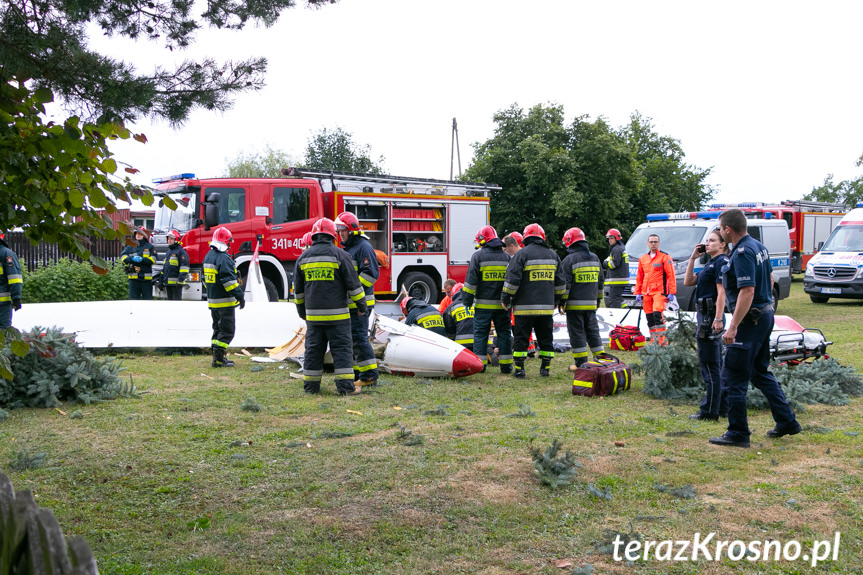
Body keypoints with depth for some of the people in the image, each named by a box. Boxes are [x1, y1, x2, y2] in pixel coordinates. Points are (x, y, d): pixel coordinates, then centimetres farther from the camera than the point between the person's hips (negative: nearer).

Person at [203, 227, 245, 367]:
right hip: (225, 302, -9)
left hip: (212, 301, 9)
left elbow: (205, 279, 21)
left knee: (218, 329, 17)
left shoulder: (208, 256, 13)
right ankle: (218, 359, -5)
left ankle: (217, 357, 19)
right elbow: (229, 281, -23)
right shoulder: (224, 258, -18)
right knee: (227, 330, -3)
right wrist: (240, 296, -19)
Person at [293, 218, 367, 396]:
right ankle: (345, 386, -2)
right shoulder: (339, 255, -6)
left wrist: (302, 312, 26)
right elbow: (353, 284, -5)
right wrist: (361, 305, 8)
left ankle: (311, 385, 14)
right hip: (336, 314, -4)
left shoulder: (303, 257, 7)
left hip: (313, 314, 4)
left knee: (313, 349, 10)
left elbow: (298, 290, 15)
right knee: (342, 348, 0)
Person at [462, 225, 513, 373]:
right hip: (502, 304, 3)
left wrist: (467, 300, -2)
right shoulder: (506, 257, 8)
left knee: (480, 333, 4)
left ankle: (480, 364, 3)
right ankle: (506, 365, 10)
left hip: (483, 304, -3)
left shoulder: (478, 256, -5)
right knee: (504, 333, 9)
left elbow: (471, 280, -8)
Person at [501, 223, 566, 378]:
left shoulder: (522, 254, -6)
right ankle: (545, 368, 14)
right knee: (546, 338, 12)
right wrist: (557, 300, 26)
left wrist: (505, 298, -1)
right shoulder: (552, 254, 11)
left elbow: (512, 280, -11)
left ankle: (519, 369, 1)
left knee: (521, 338, 2)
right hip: (547, 306, 4)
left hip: (525, 306, -4)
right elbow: (560, 282, 16)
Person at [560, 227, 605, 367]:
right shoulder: (595, 258, 12)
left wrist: (562, 302, -6)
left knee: (577, 334, -1)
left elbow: (565, 283, -12)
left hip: (575, 304, -6)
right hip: (591, 304, 6)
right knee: (593, 331, 14)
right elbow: (600, 281, 18)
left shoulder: (569, 260, -9)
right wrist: (598, 300, 25)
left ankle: (581, 364, -1)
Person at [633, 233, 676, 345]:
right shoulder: (642, 259, 16)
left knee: (657, 314, -18)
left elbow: (671, 276, -4)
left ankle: (662, 341, -16)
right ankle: (654, 341, 15)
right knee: (649, 317, 6)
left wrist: (671, 293, -9)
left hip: (659, 292, -6)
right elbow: (639, 277, 21)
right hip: (646, 293, 6)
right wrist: (637, 293, 15)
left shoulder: (665, 257, 0)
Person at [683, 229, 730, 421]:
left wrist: (718, 319, -25)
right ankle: (722, 407, 22)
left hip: (711, 317, -11)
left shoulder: (722, 262, -11)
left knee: (709, 366, -6)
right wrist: (693, 258, 10)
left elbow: (722, 292, -19)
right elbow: (688, 281, 17)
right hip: (705, 316, 11)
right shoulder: (710, 264, 19)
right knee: (716, 365, 15)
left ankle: (709, 411, -1)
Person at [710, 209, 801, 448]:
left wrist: (733, 327, -29)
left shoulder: (743, 253, -20)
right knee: (760, 373, 21)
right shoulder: (758, 246, 10)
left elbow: (747, 292, -27)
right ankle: (787, 422, 25)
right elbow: (768, 279, 22)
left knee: (733, 377, -2)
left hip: (750, 319, -10)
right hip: (765, 315, 10)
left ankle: (738, 433, 3)